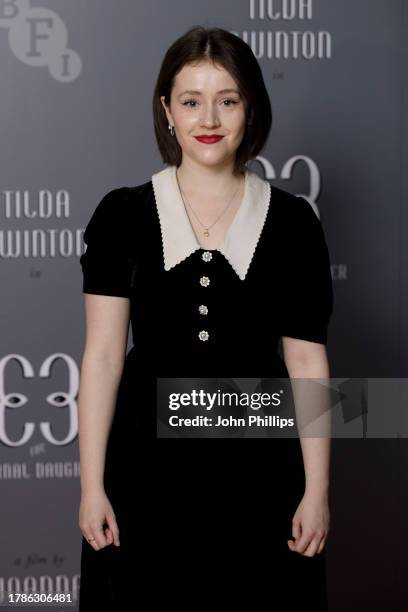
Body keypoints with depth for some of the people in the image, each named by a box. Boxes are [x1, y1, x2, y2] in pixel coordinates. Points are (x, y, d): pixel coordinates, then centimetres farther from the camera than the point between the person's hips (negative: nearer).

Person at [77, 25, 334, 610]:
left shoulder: (291, 221, 0)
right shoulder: (123, 214, -1)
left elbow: (307, 360, 0)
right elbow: (103, 354, -3)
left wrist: (317, 490, -3)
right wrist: (91, 485, -5)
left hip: (257, 468, 1)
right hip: (148, 461, 0)